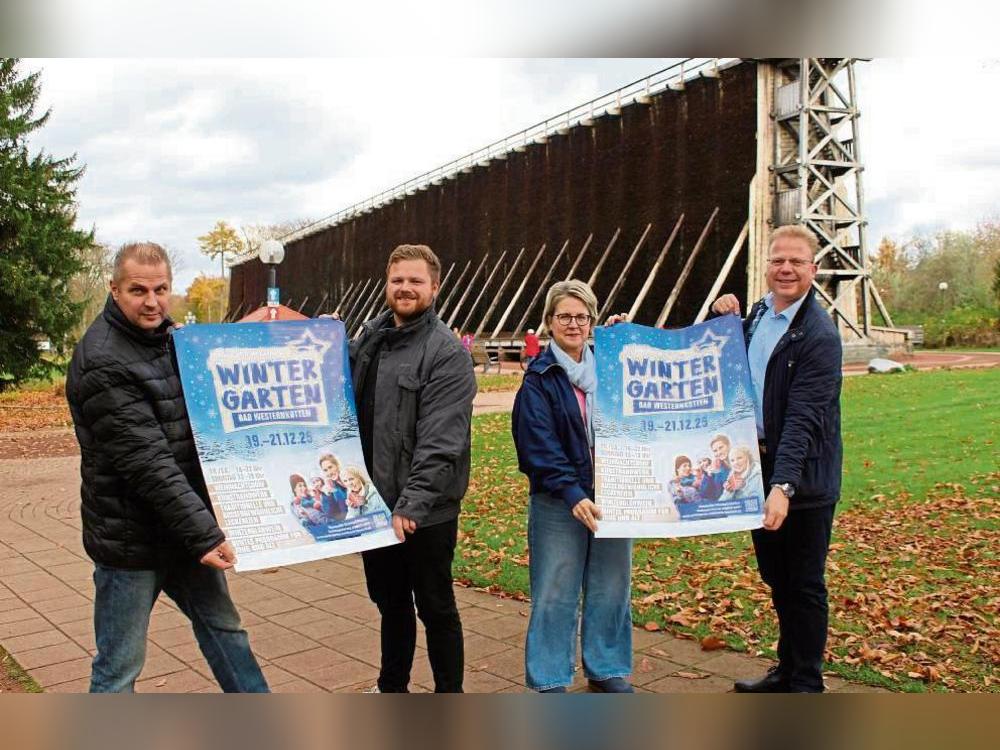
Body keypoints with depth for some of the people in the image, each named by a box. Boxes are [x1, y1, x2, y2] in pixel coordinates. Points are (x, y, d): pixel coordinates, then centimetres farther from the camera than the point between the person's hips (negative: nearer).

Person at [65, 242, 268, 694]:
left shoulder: (172, 338, 6)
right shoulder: (101, 362, -19)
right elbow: (147, 462, -25)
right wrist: (203, 534, -27)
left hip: (186, 531, 8)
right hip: (130, 539, -8)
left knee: (223, 627, 20)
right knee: (119, 668, 6)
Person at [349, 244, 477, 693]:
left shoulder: (448, 353, -14)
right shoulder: (369, 337, 8)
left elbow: (441, 442, -22)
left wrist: (412, 504, -29)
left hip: (425, 512, -7)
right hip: (374, 504, 7)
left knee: (436, 609, 9)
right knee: (389, 602, 22)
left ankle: (449, 699, 27)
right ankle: (391, 688, 41)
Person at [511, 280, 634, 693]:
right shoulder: (539, 379, -4)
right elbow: (540, 445, -13)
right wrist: (572, 493, -24)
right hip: (558, 502, -4)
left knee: (611, 589, 12)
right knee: (555, 593, 3)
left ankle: (607, 670, 30)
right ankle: (550, 680, 18)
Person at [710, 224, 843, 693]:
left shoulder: (818, 335, -18)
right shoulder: (757, 314, 7)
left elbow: (803, 419, -24)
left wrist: (783, 485, -32)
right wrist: (724, 320, 1)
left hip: (802, 479, -8)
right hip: (759, 466, 8)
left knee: (805, 585, 6)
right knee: (776, 578, 19)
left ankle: (806, 685, 22)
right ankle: (787, 670, 36)